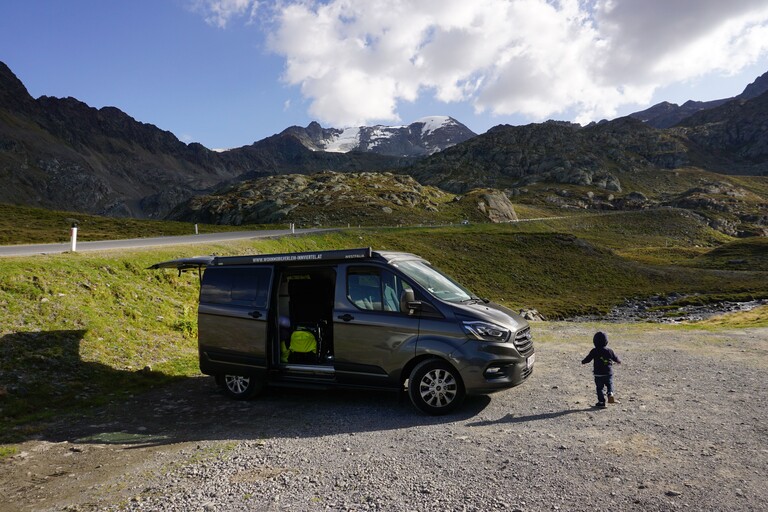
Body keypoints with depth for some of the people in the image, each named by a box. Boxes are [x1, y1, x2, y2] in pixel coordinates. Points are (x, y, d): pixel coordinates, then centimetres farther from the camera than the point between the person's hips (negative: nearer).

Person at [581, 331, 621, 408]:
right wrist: (619, 361, 36)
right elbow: (616, 358, 13)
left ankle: (601, 401, 5)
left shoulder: (594, 351, -9)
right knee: (610, 384, 18)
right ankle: (610, 394, -8)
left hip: (598, 374, -2)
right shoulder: (609, 351, -1)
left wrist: (583, 362, 17)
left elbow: (588, 359, -4)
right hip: (608, 373, 2)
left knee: (599, 388, 7)